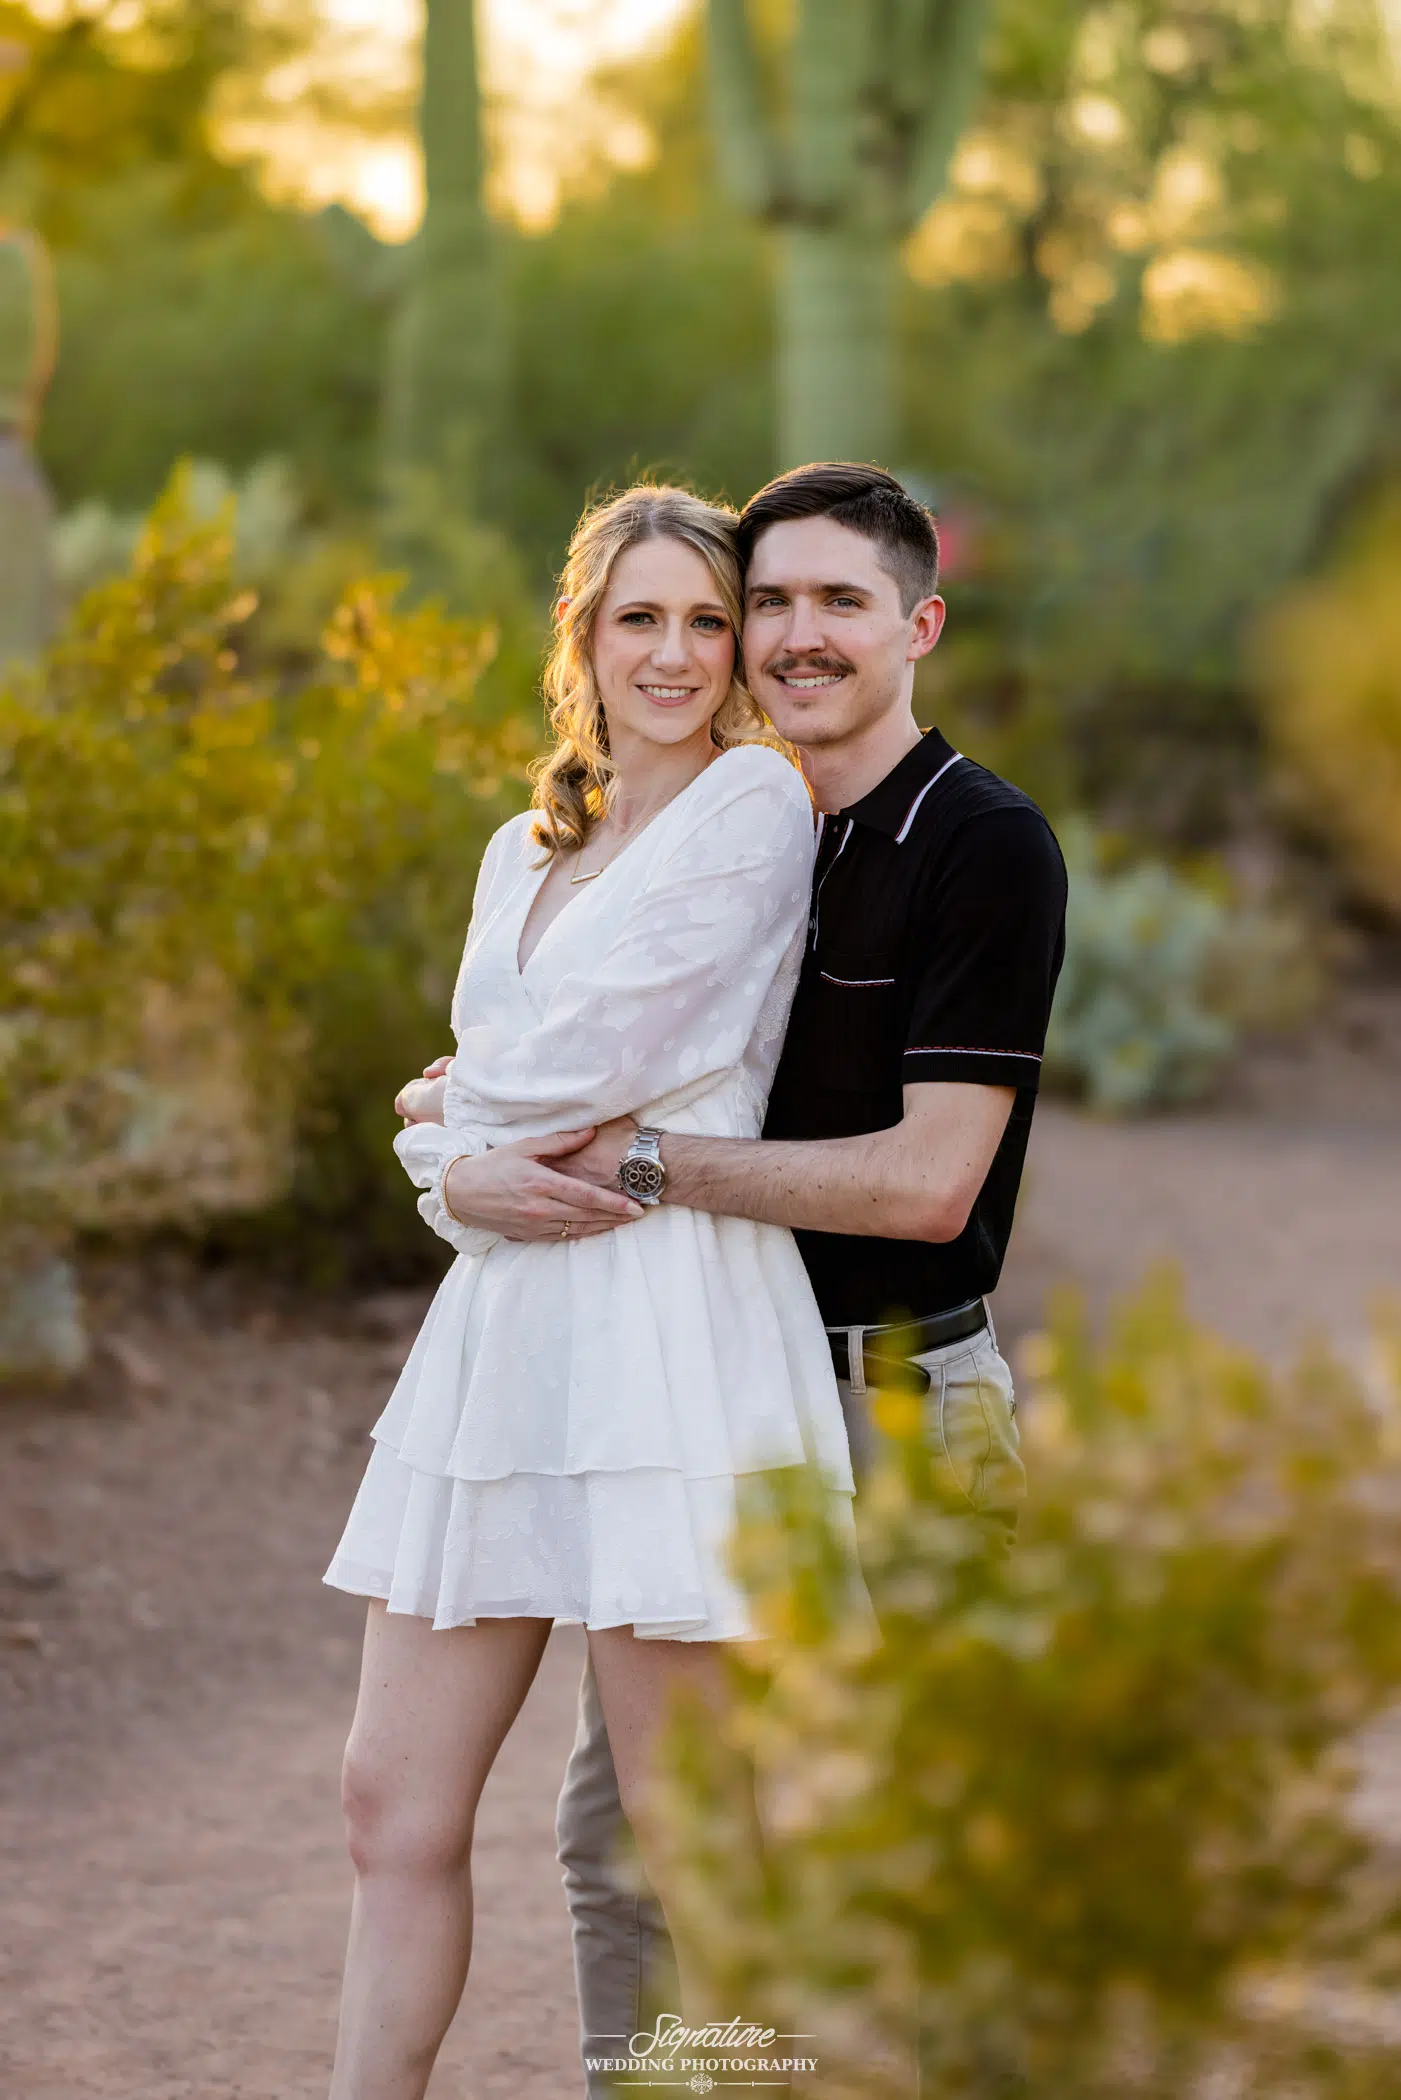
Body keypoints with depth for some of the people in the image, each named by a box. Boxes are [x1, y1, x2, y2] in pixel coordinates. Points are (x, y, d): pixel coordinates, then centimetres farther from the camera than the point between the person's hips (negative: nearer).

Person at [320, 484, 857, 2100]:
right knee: (395, 1799, 5)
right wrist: (463, 1175, -4)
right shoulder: (524, 851, 20)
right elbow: (464, 1102, 18)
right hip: (505, 1322, 7)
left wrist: (461, 1137, 6)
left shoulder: (757, 805, -3)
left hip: (672, 1319, -7)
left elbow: (599, 1055, -11)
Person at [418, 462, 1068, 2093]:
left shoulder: (984, 846, -11)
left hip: (888, 1406, -7)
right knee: (620, 1831, 11)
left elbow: (927, 1178, -19)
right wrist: (479, 1152, -5)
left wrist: (644, 1163, -18)